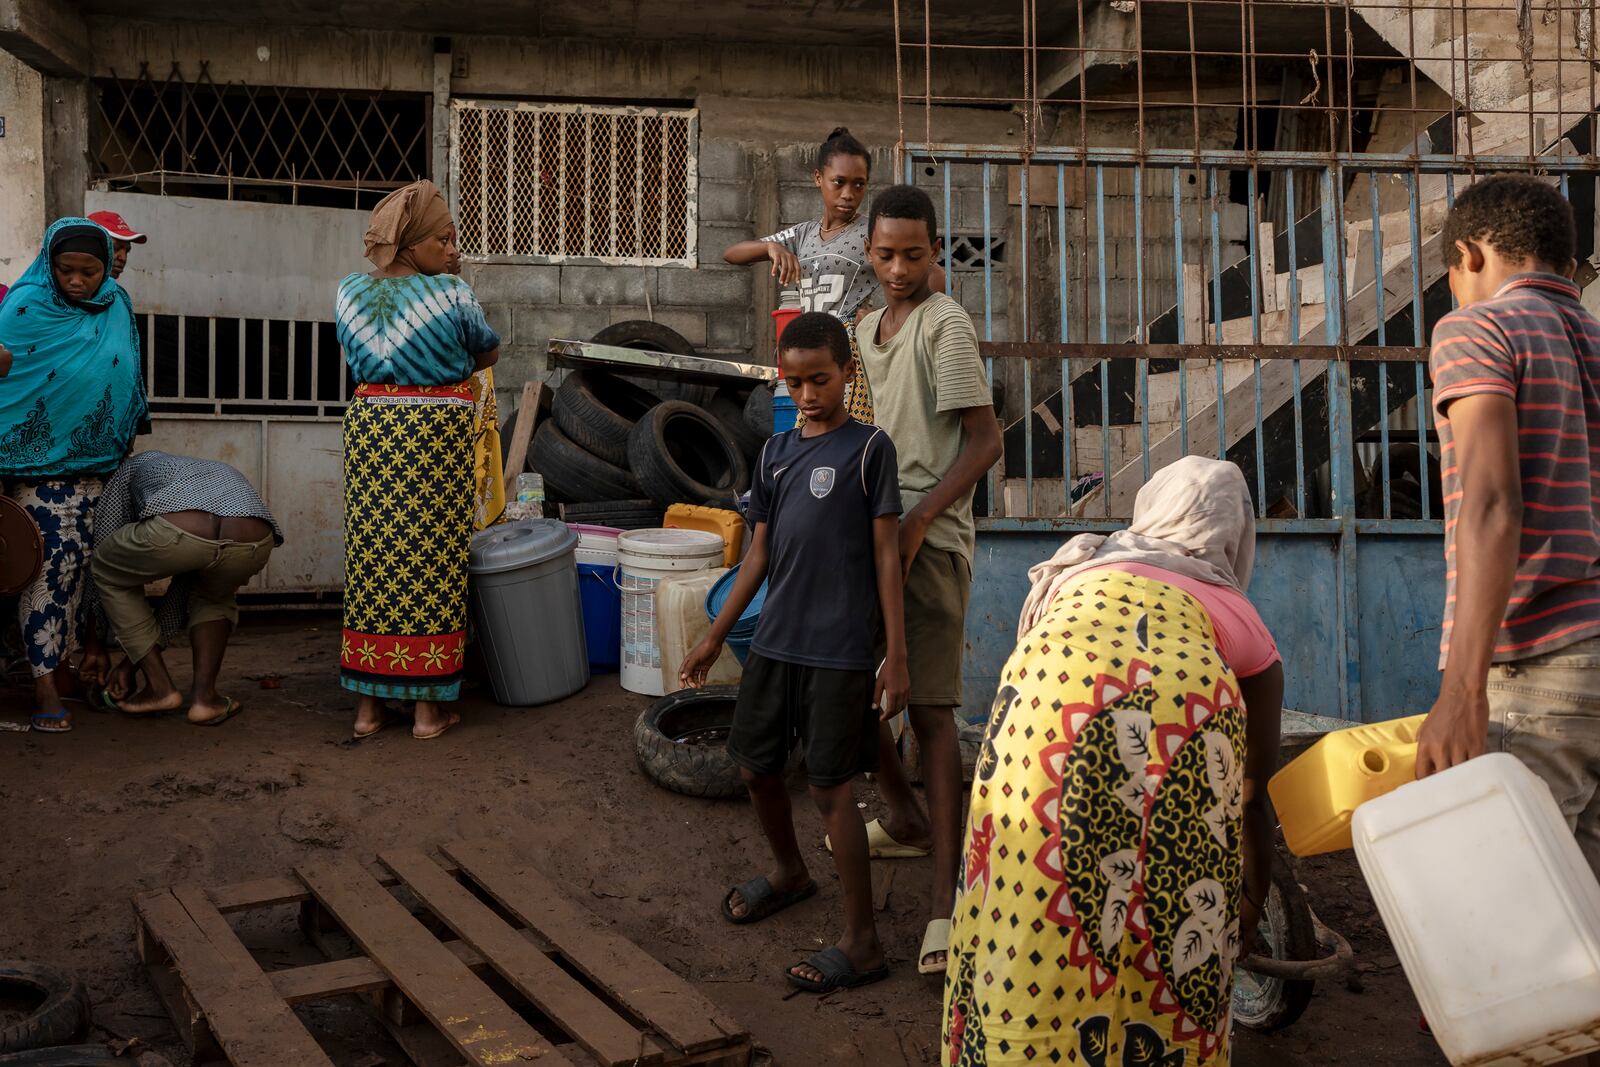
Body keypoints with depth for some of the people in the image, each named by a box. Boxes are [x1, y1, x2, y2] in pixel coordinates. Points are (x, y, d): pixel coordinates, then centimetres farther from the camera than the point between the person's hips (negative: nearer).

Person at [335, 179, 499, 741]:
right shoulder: (451, 294, -9)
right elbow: (488, 351, 7)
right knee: (432, 563, 2)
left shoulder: (350, 293, 5)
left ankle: (368, 704, 14)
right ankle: (429, 705, 8)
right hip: (437, 429, -4)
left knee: (371, 557, 9)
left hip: (368, 426, 4)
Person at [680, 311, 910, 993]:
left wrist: (896, 657, -10)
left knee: (830, 788, -3)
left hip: (840, 651, -6)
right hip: (775, 641, 6)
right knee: (755, 766, 16)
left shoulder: (868, 448, -6)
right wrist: (714, 637, 16)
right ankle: (788, 872, 44)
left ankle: (862, 943, 9)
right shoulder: (775, 452, 11)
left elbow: (886, 555, -7)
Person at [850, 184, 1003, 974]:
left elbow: (984, 440, -13)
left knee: (930, 708, -9)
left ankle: (947, 896, -4)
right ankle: (905, 821, 38)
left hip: (928, 539, -8)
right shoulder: (864, 329, 16)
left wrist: (916, 522, -20)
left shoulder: (944, 324, -8)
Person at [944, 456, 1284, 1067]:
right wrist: (1254, 901, 51)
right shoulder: (1239, 615, 33)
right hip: (1195, 714, 1)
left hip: (1051, 699, 0)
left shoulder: (1077, 568, 36)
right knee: (1175, 948, 17)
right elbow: (1256, 788, 37)